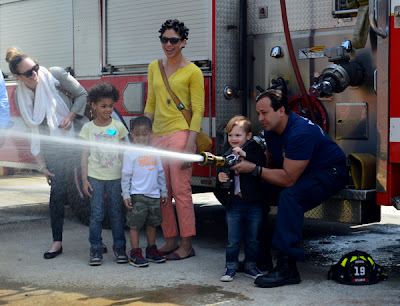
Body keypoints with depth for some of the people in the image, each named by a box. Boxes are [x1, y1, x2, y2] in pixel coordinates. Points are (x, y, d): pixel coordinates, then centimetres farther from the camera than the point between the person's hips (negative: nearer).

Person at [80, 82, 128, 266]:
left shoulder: (118, 126, 5)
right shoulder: (88, 128, 4)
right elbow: (85, 155, 5)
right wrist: (84, 179, -1)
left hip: (115, 177, 1)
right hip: (95, 177, 0)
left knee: (116, 214, 5)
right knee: (96, 214, -1)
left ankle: (119, 247, 15)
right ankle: (96, 249, 6)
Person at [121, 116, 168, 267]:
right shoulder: (130, 154, -5)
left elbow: (160, 174, 17)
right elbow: (126, 176, -4)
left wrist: (163, 192, 18)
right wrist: (126, 195, -8)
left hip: (154, 195, 5)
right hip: (137, 195, -5)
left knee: (152, 223, 13)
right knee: (135, 224, -2)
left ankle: (151, 249, 25)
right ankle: (135, 252, 4)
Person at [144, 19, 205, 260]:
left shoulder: (193, 72, -3)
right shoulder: (154, 68, 13)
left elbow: (198, 110, -6)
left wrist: (190, 145, -14)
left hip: (180, 134, -6)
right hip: (158, 136, 6)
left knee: (181, 191, -6)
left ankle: (187, 246, 2)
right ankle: (171, 242, 17)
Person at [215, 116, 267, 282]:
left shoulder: (254, 148, 0)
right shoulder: (226, 156, 11)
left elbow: (262, 163, -21)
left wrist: (245, 155, -28)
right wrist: (220, 179, -6)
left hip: (254, 204, -2)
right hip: (234, 203, 2)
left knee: (252, 239, 10)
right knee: (233, 240, 5)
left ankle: (250, 266, 22)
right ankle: (231, 267, 16)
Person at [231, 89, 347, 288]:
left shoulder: (300, 133, -30)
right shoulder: (272, 129, -1)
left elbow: (287, 179, -32)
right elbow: (272, 163, 9)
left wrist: (254, 169, -31)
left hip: (329, 173, -9)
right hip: (300, 173, 10)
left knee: (290, 195, -36)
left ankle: (287, 268, -35)